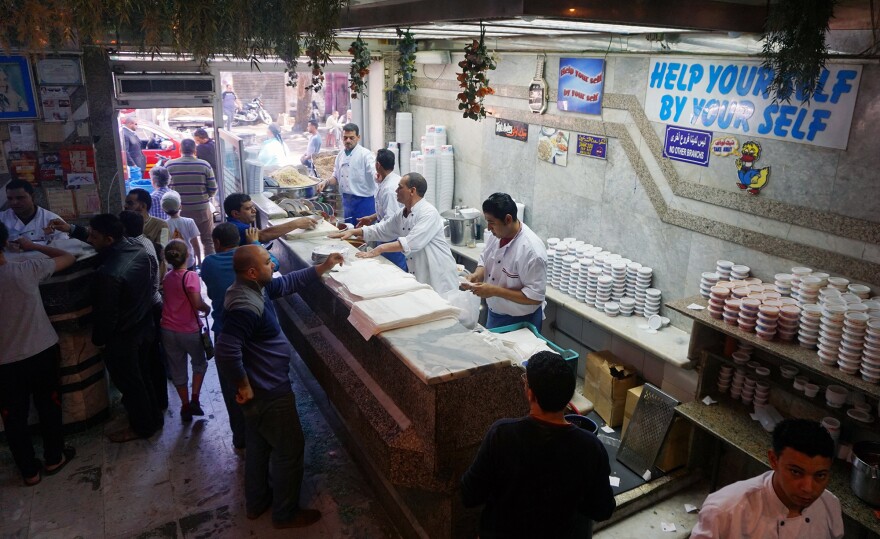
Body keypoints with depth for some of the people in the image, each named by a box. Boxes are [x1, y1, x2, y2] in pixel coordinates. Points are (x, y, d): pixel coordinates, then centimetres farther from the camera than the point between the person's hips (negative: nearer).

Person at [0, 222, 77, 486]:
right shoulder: (27, 270, -20)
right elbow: (68, 257, -5)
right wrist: (33, 246, 5)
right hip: (43, 351, 0)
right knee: (49, 406, 20)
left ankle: (30, 471, 30)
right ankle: (54, 458, 36)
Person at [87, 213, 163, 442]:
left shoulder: (108, 273, -34)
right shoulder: (138, 250, -10)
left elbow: (106, 314, -25)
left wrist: (98, 339, -6)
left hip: (121, 337, -8)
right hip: (143, 327, 8)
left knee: (129, 382, 13)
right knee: (142, 376, 25)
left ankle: (142, 426, 32)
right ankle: (154, 417, 42)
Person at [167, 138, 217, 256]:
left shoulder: (169, 165, -5)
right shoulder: (204, 165, -8)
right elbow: (213, 189, -7)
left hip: (179, 210, 1)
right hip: (202, 209, -1)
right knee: (208, 240, 11)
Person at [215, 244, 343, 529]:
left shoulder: (255, 288, -1)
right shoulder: (246, 306, -32)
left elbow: (288, 283, 13)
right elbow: (226, 351, -38)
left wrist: (322, 268, 7)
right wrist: (244, 386, -25)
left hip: (261, 389, 10)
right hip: (269, 392, -10)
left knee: (259, 445, 25)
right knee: (290, 450, 8)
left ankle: (256, 502, 45)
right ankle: (286, 514, 27)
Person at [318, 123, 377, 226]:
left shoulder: (365, 154, -11)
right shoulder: (340, 155, 9)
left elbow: (375, 173, -25)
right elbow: (336, 178, 18)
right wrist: (326, 182, -2)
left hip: (363, 201, -6)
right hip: (347, 201, 6)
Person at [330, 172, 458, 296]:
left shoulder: (428, 213, -19)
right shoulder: (402, 214, 8)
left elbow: (411, 243, -28)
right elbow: (381, 229, 16)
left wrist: (379, 249, -27)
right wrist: (353, 232, 6)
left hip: (438, 277, -7)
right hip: (418, 277, 7)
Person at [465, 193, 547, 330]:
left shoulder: (531, 250, -29)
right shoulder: (497, 234, -7)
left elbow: (535, 296, -27)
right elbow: (485, 260, 11)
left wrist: (495, 291, -29)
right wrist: (477, 274, -11)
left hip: (520, 322, -7)